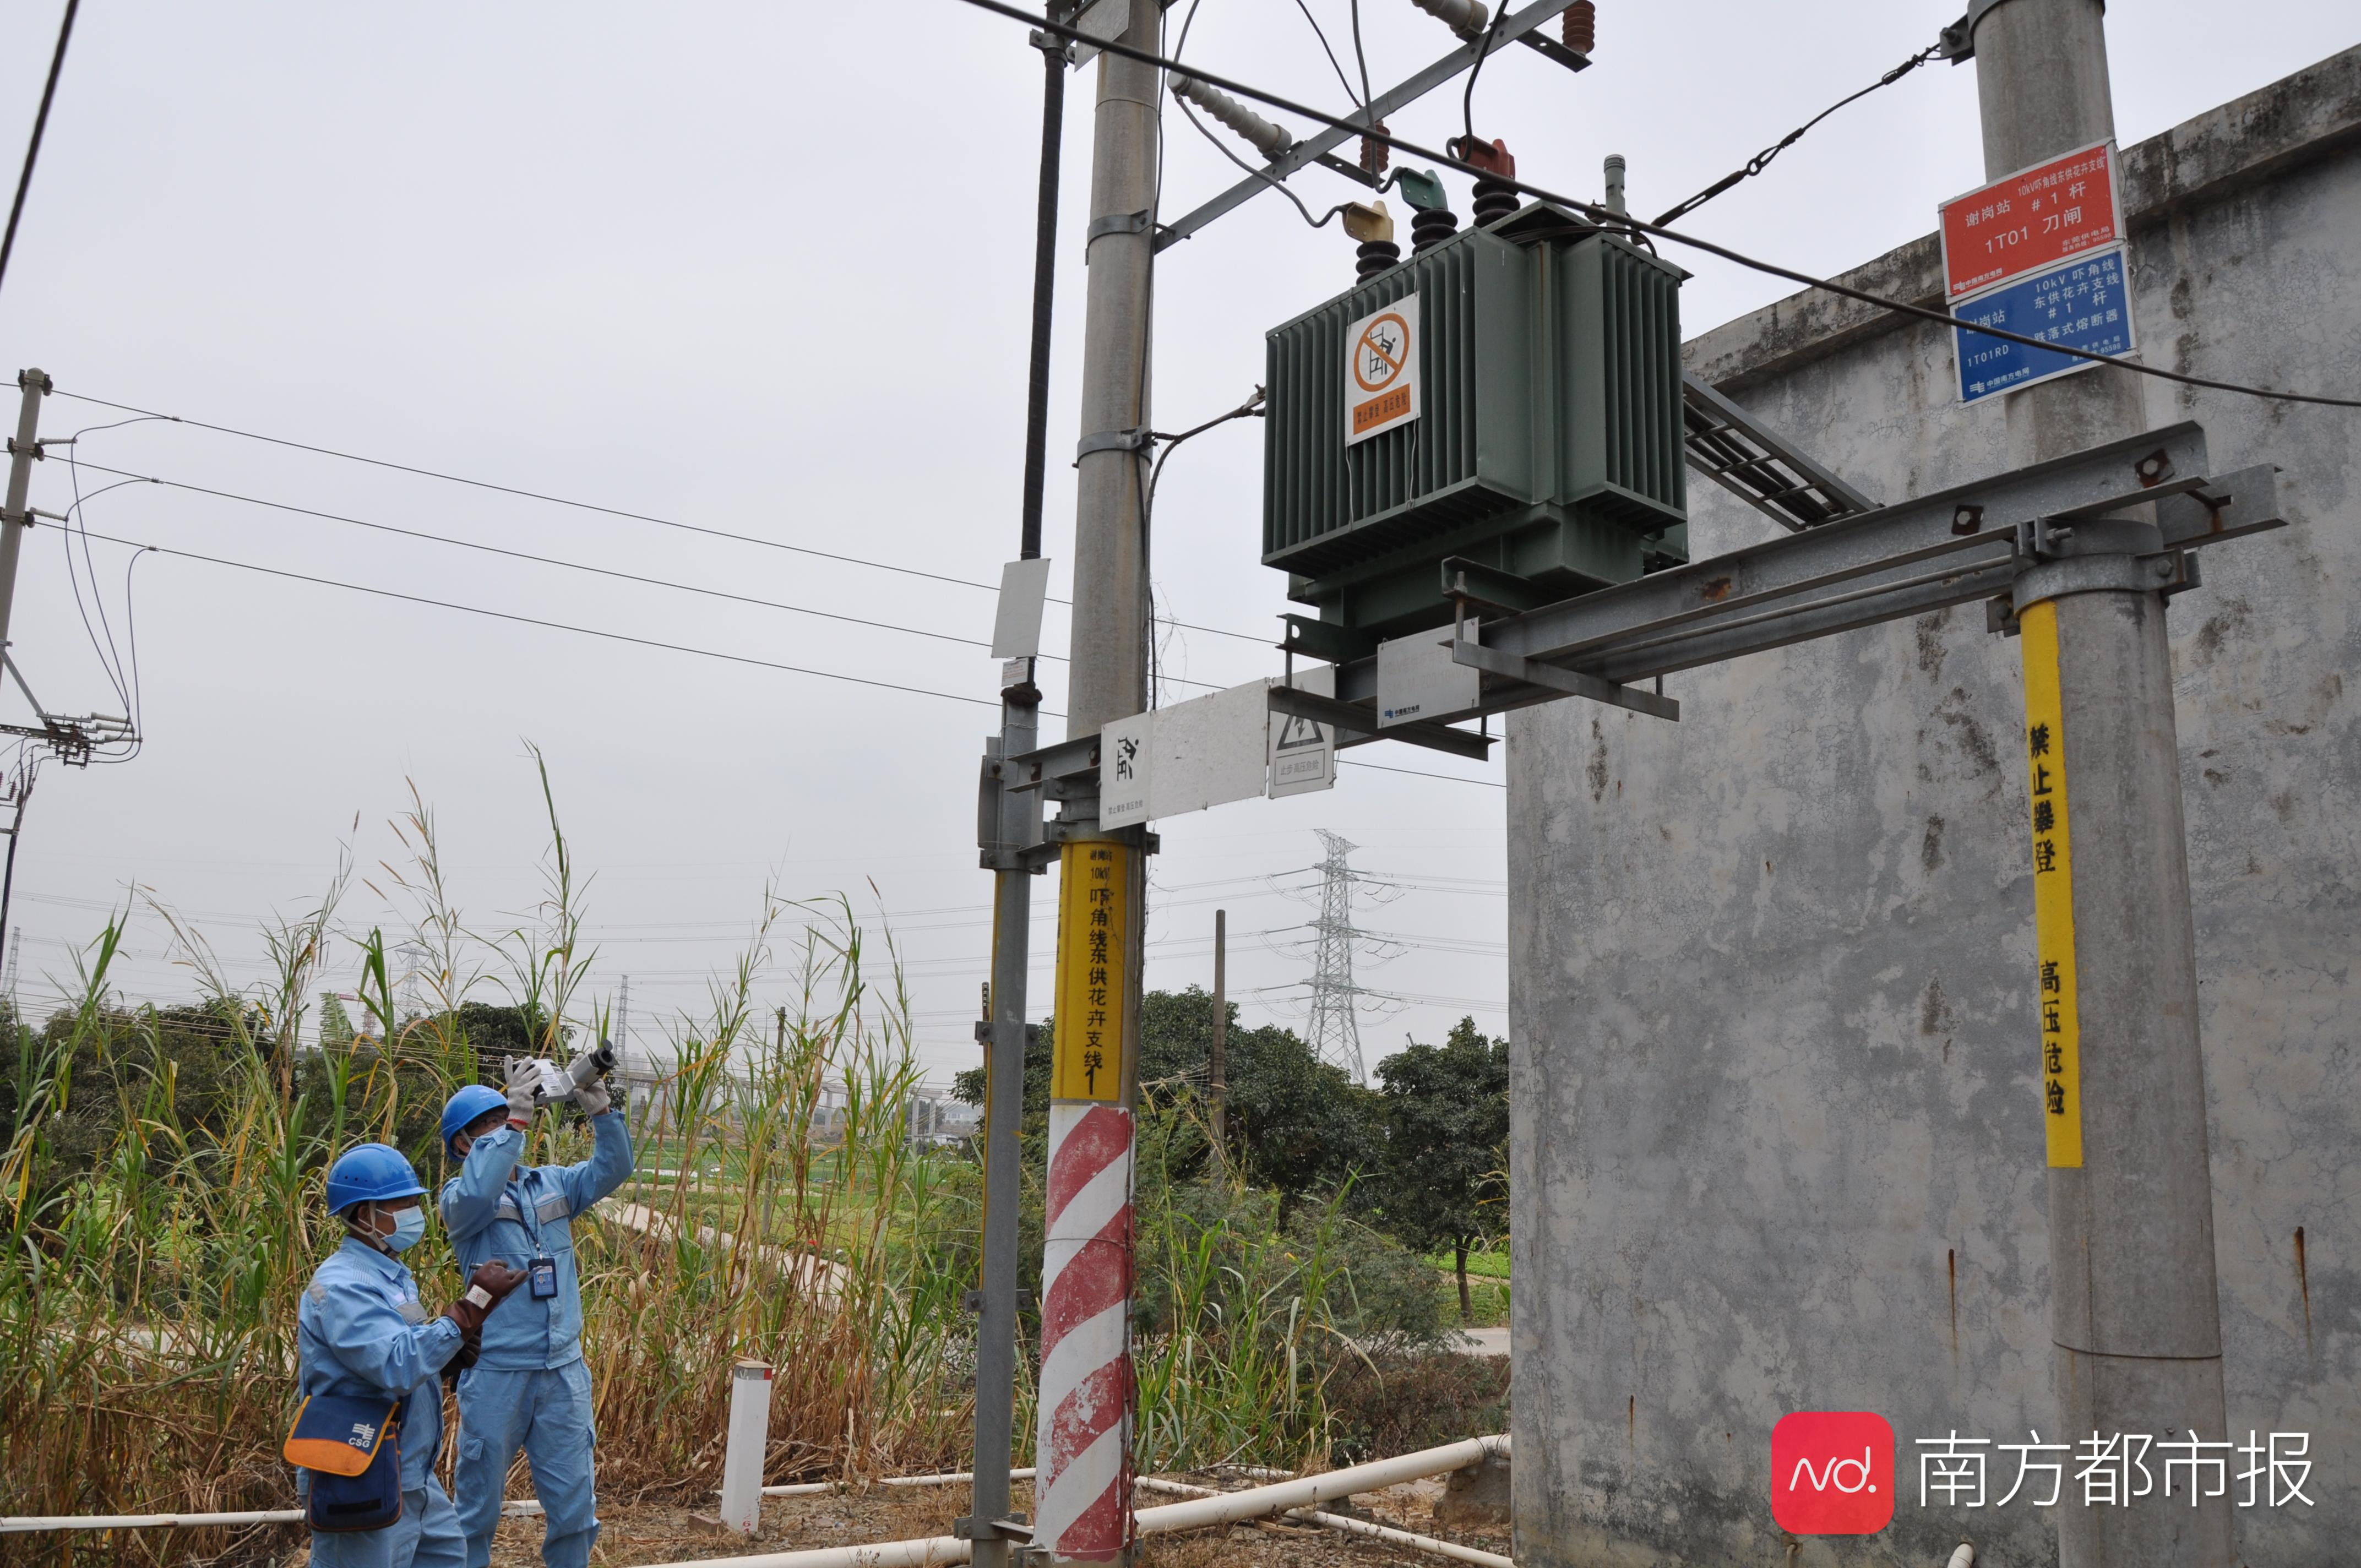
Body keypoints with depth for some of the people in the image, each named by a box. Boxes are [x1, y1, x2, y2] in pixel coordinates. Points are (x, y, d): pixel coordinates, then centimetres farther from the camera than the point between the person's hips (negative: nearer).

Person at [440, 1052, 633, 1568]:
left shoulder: (552, 1184, 7)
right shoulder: (458, 1197, -7)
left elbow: (613, 1169, -5)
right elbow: (476, 1197, -29)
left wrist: (600, 1110, -20)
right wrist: (516, 1120, -34)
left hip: (564, 1370, 4)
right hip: (495, 1373, -4)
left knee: (574, 1505, 11)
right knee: (478, 1505, 11)